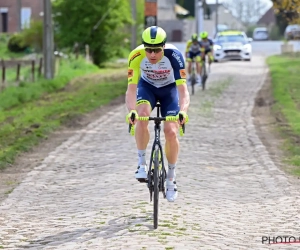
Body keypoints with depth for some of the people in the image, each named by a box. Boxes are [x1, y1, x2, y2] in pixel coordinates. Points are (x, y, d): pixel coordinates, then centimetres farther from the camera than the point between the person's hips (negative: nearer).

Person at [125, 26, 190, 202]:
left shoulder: (174, 55, -34)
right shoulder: (136, 56, -31)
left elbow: (182, 89, -38)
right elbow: (131, 88, -34)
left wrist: (183, 111, -56)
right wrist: (132, 111, -52)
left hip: (169, 90, 0)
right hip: (147, 87, 0)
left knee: (171, 132, -15)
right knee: (142, 116, -31)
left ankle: (171, 177, 7)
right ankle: (142, 164, -15)